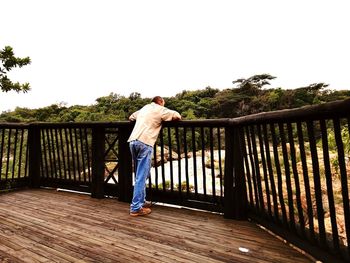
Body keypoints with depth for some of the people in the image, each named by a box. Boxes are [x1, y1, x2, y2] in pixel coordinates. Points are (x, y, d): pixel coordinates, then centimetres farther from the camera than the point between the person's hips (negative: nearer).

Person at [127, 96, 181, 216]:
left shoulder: (144, 108, 26)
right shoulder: (160, 109, 8)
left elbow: (131, 117, 40)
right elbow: (177, 116, 0)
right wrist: (175, 117, 23)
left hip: (132, 141, 7)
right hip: (144, 143, -7)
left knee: (140, 175, 16)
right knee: (141, 177, -5)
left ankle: (141, 201, 23)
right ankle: (136, 208, -2)